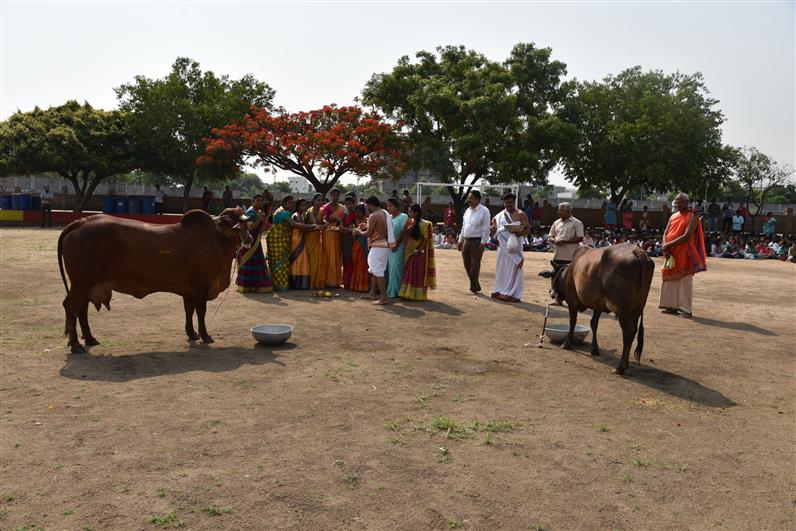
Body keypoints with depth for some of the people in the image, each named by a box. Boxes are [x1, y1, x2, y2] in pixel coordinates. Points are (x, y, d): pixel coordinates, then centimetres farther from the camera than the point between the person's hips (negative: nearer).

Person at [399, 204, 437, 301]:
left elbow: (427, 239, -11)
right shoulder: (409, 223, 8)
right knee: (409, 273, 8)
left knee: (419, 273, 0)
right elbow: (405, 236, 11)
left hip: (419, 253, -6)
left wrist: (419, 250, -17)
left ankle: (418, 294, 6)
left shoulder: (425, 224, -9)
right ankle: (408, 293, 15)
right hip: (410, 252, 6)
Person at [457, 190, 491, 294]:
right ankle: (475, 285, 23)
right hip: (466, 240, 7)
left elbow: (486, 228, -12)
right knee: (467, 264, 10)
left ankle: (474, 288, 8)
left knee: (475, 265, -3)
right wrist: (460, 241, 15)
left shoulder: (484, 211, -9)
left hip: (477, 241, -7)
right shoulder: (467, 211, 13)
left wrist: (483, 243, -17)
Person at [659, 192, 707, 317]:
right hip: (671, 253, 6)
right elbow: (665, 234, 8)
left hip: (684, 254, -6)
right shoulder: (673, 216, 14)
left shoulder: (692, 216, -7)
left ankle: (686, 309, 1)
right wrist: (665, 249, -9)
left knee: (684, 280, -4)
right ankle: (672, 306, 15)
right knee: (671, 278, 8)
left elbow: (686, 236, -17)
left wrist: (669, 245, -17)